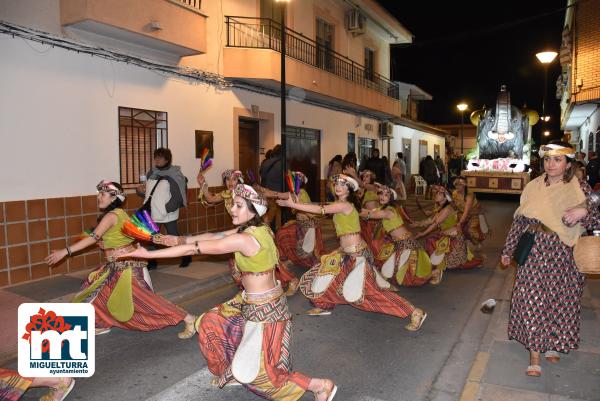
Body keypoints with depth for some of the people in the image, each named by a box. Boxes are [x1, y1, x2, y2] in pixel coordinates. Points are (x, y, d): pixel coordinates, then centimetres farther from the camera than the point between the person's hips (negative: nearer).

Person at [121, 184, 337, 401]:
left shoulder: (244, 239, -27)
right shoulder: (257, 228, -2)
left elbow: (195, 249, -22)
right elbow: (215, 236, 8)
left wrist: (148, 253, -16)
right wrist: (181, 239, 7)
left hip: (263, 309, -9)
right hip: (252, 302, 9)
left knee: (255, 373, 4)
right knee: (210, 322, 19)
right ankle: (232, 371, 36)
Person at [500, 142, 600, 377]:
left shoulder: (581, 189, -3)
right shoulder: (533, 187, 2)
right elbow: (519, 220, 7)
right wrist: (508, 250, 10)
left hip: (564, 255, -1)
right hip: (534, 254, 1)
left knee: (561, 300, 10)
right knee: (532, 301, 0)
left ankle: (553, 344, 34)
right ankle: (534, 354, 9)